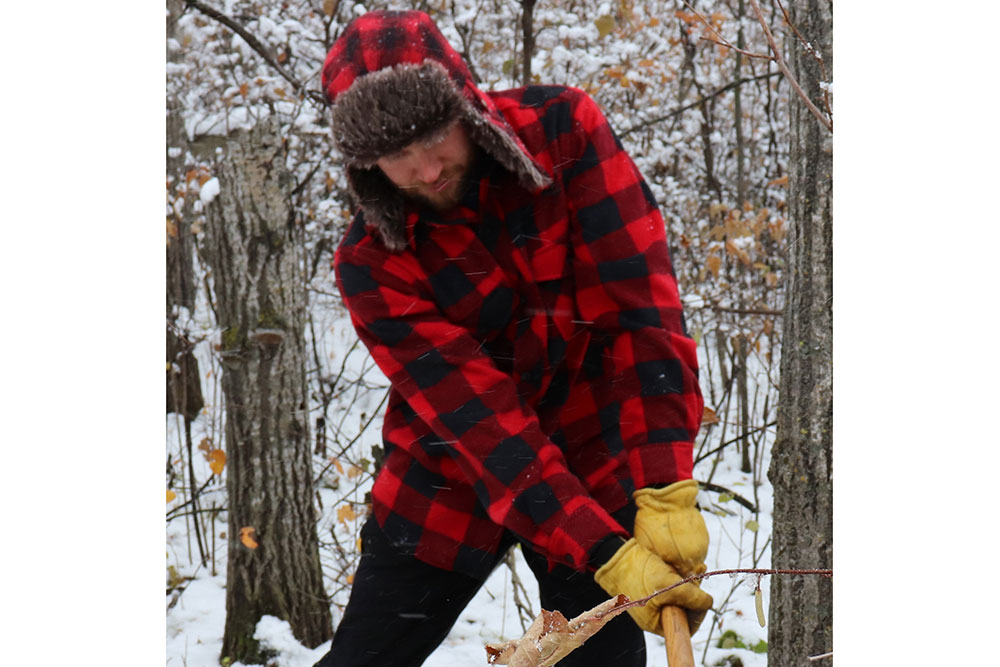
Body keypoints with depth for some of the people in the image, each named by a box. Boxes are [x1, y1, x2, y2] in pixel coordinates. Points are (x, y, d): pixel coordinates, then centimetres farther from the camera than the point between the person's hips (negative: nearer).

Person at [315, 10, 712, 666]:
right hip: (448, 484, 1)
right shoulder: (370, 265, -17)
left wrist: (664, 491, -27)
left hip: (593, 464, 0)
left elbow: (640, 308, -20)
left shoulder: (563, 129, -16)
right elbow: (476, 416, -24)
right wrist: (607, 554, -32)